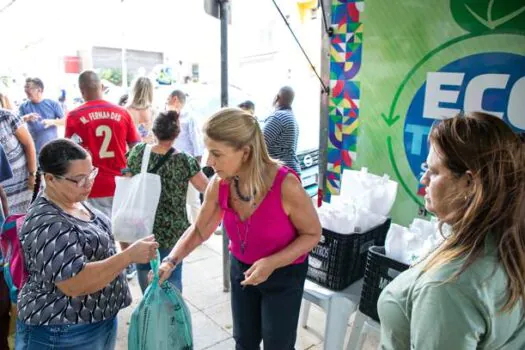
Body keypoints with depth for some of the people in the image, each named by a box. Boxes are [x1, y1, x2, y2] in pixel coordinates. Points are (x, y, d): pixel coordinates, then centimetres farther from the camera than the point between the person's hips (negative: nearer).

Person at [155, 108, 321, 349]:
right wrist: (170, 261, -13)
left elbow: (312, 234, -17)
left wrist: (272, 262, -29)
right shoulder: (219, 185, -18)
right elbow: (199, 230, -2)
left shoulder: (286, 185, -32)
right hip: (241, 269, 4)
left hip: (284, 275, -4)